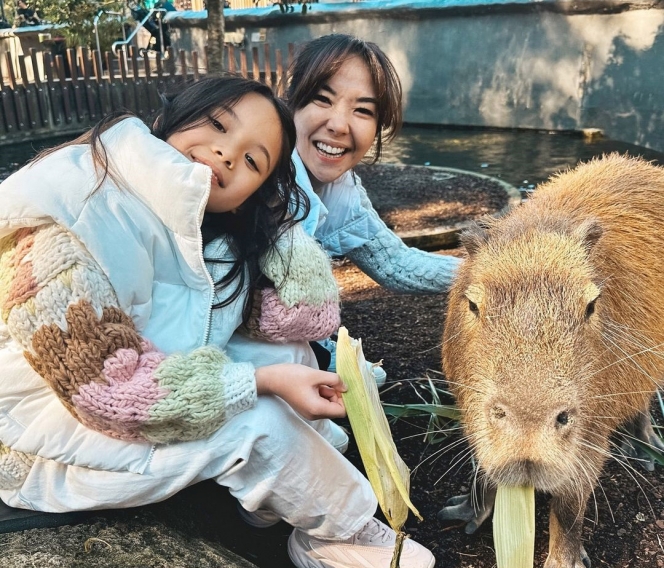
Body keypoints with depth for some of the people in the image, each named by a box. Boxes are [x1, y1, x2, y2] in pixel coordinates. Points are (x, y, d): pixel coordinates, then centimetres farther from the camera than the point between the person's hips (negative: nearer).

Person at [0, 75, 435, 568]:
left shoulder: (216, 234, -6)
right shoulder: (62, 207, -26)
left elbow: (311, 319, -13)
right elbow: (104, 386, -29)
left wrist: (273, 214, -19)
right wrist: (263, 381, -29)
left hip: (133, 395, 7)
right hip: (47, 438, -6)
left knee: (288, 354, -10)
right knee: (257, 422, -22)